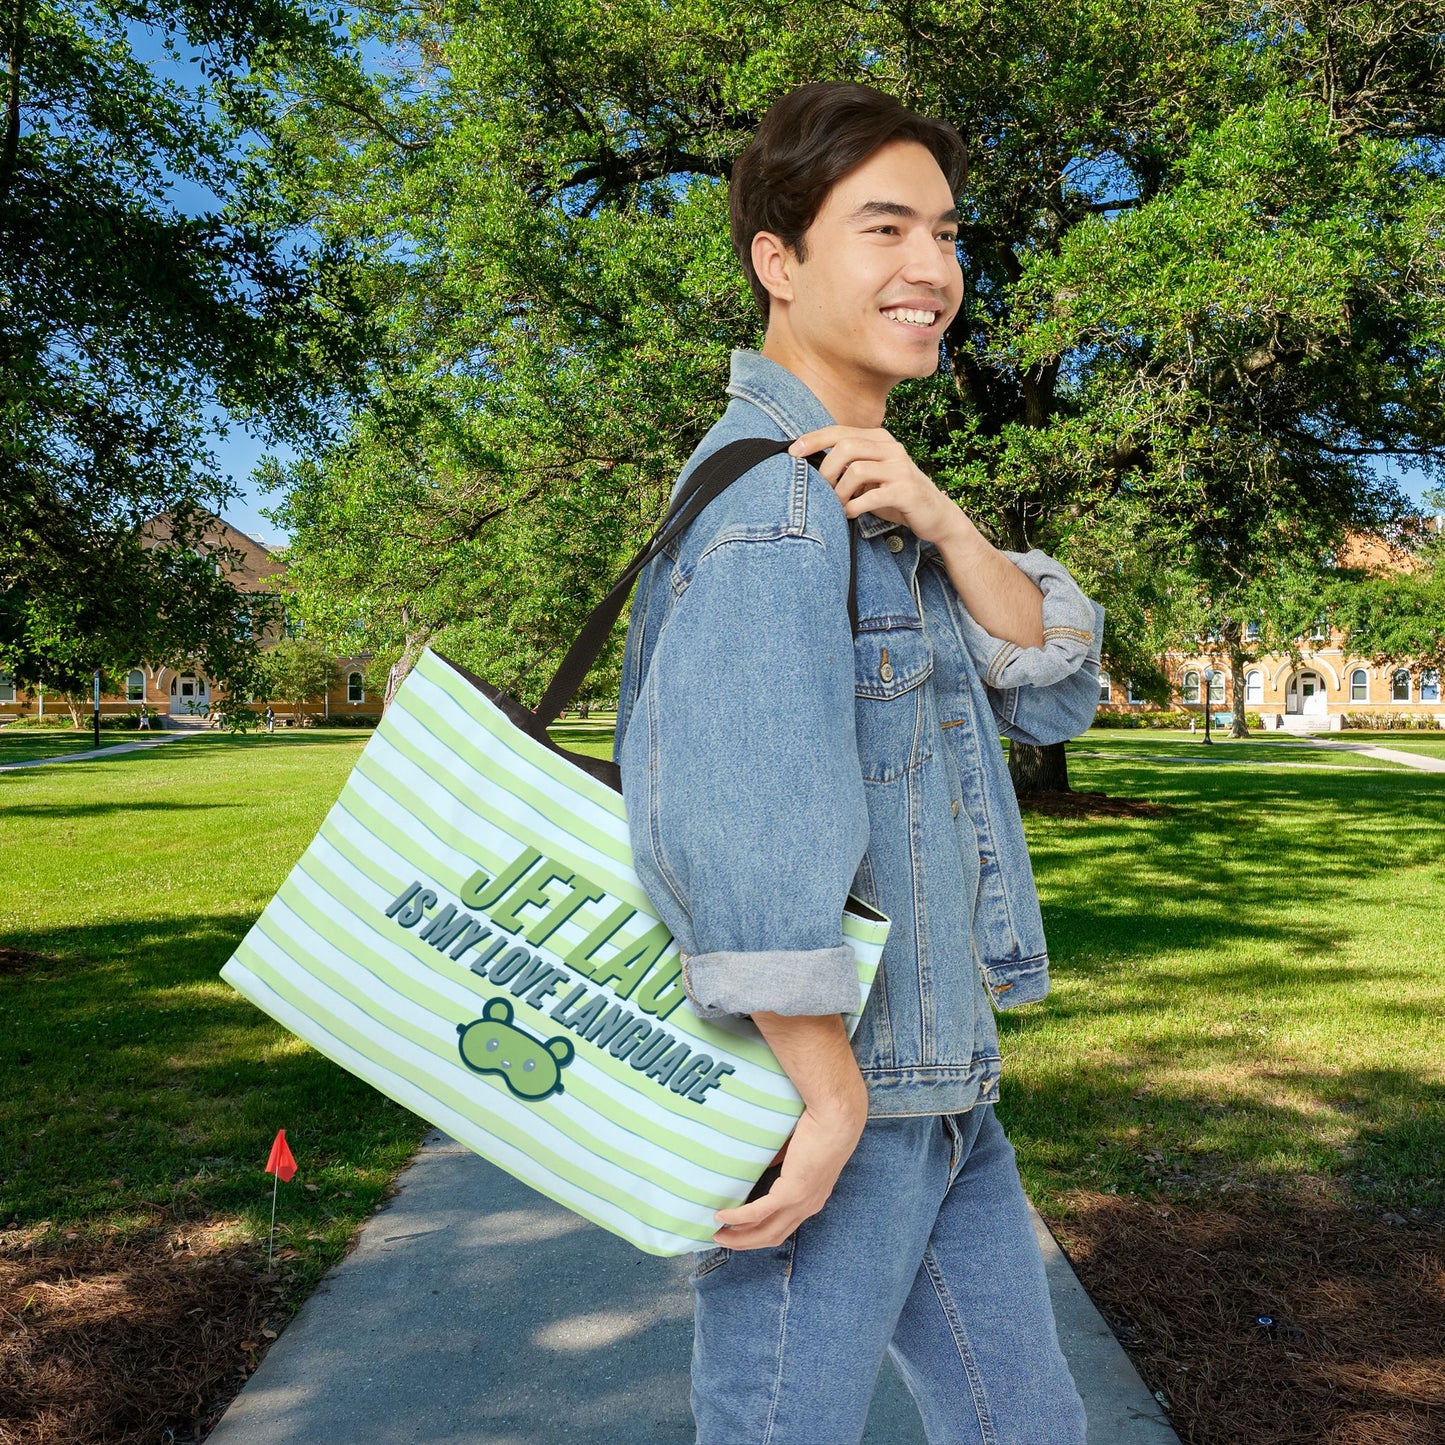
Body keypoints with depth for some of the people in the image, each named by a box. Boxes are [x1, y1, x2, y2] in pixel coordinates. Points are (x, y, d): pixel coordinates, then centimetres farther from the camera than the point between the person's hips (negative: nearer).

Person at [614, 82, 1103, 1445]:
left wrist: (942, 525, -13)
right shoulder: (772, 492, -19)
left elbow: (1056, 692, 4)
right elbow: (731, 819, -30)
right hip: (822, 1086, -9)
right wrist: (830, 1094, -22)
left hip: (944, 1088, 10)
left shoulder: (879, 489, 14)